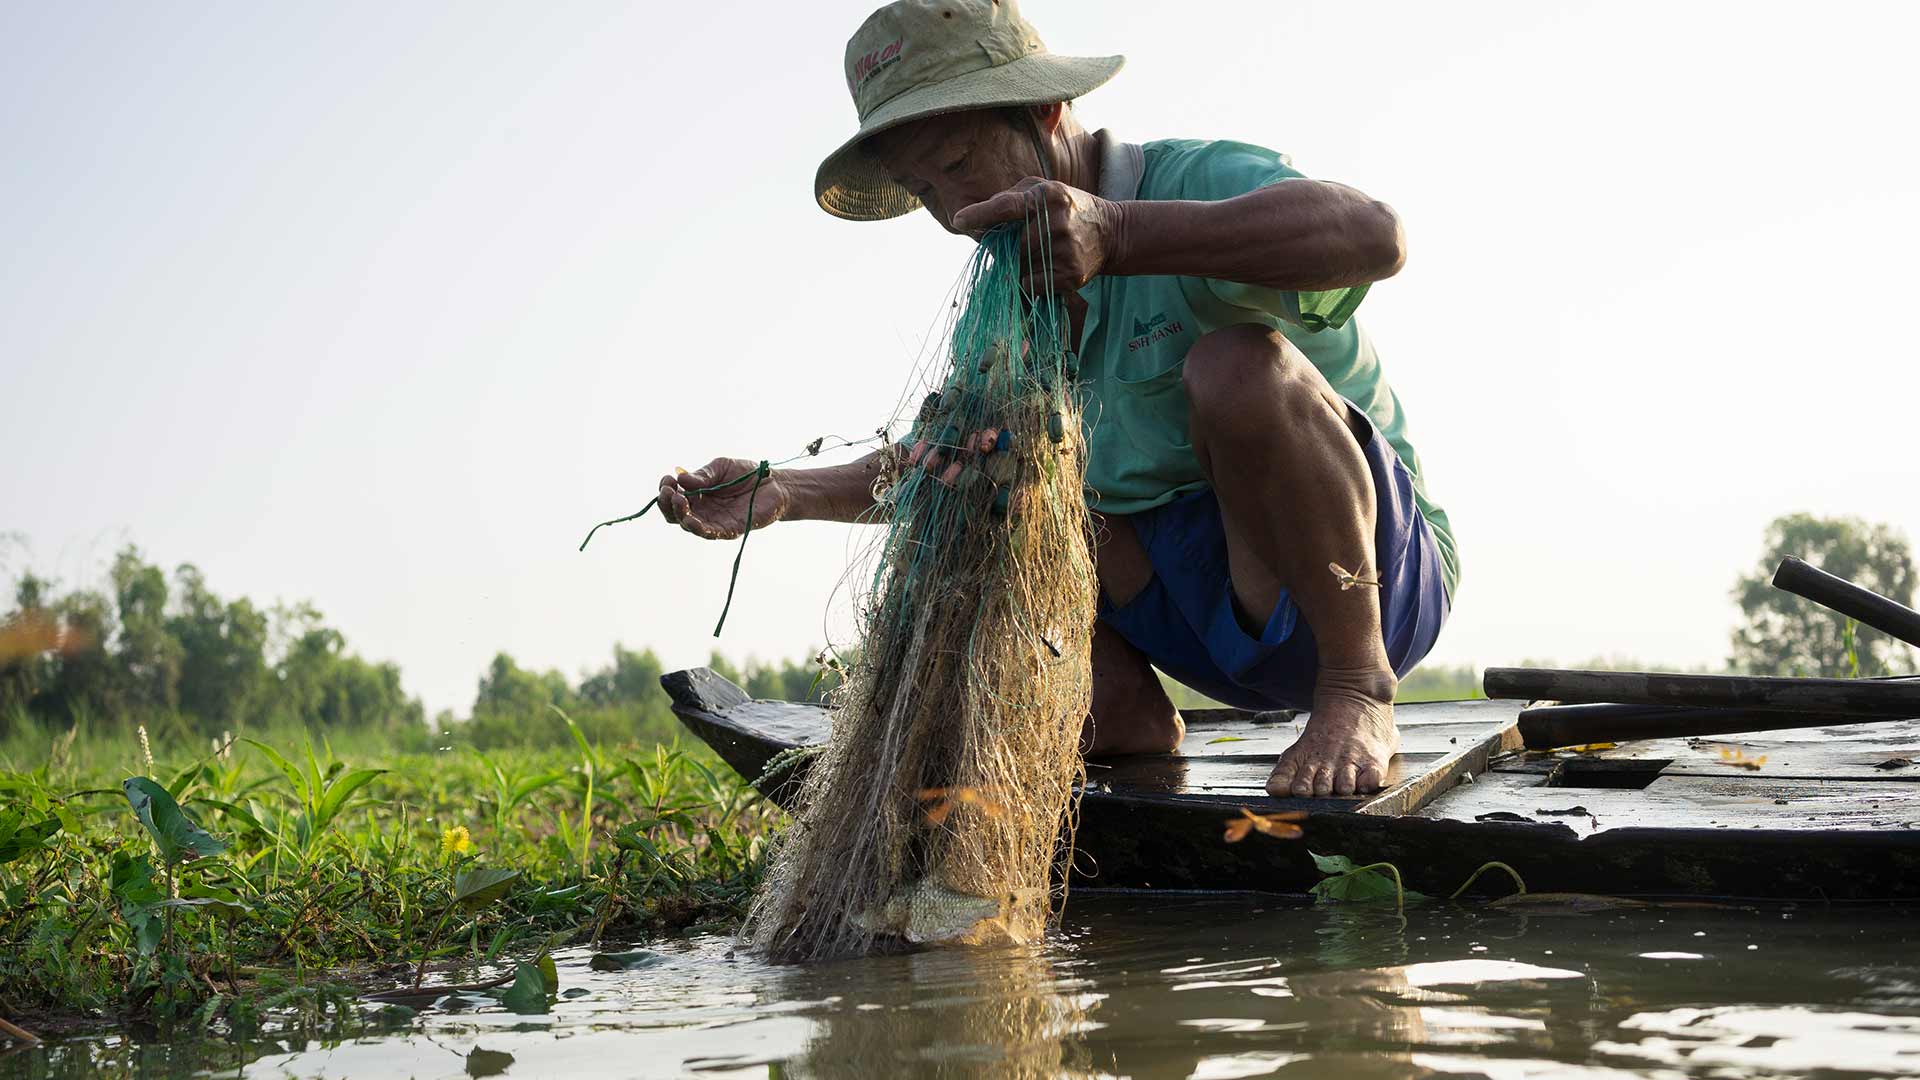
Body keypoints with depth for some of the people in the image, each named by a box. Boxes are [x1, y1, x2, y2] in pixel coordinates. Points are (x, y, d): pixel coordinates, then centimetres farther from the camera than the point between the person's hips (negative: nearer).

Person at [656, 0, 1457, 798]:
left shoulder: (1196, 181, -15)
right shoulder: (1018, 291, 10)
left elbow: (1374, 234, -39)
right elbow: (934, 463, 21)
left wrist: (1119, 234, -49)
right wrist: (789, 492, 2)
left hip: (1375, 572, -7)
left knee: (1239, 363, -34)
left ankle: (1357, 692, -18)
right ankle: (1124, 711, 4)